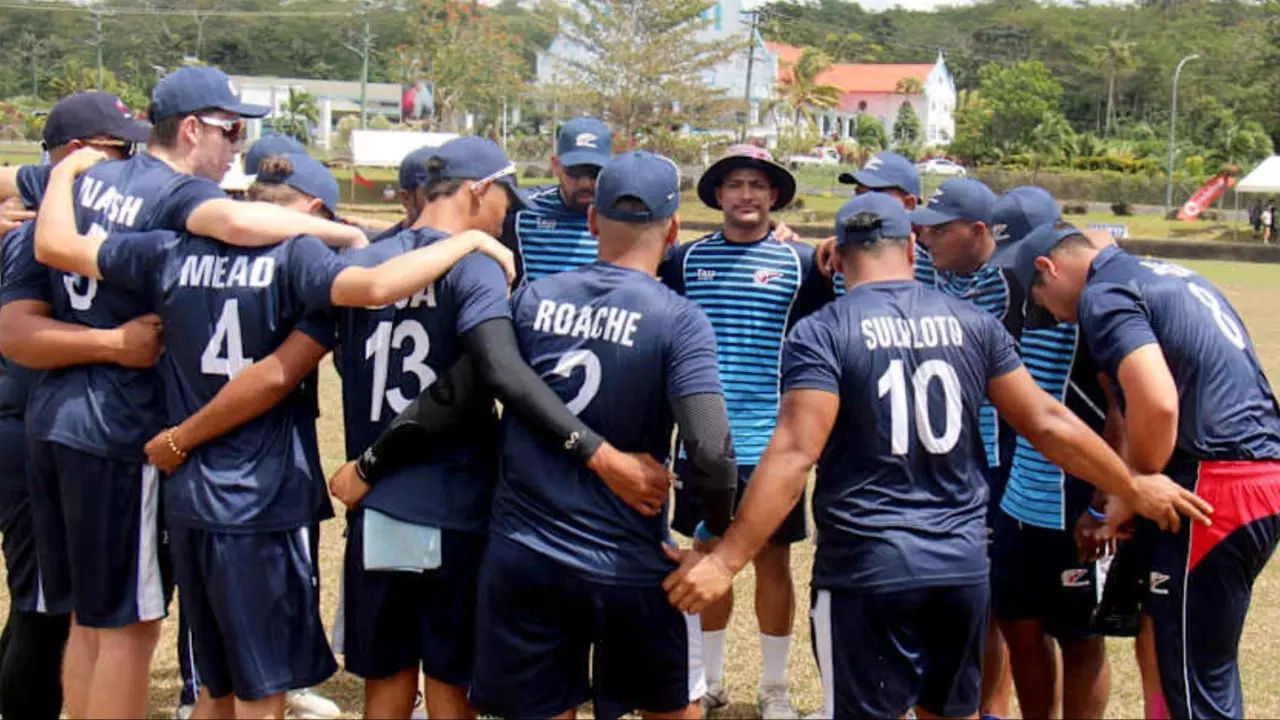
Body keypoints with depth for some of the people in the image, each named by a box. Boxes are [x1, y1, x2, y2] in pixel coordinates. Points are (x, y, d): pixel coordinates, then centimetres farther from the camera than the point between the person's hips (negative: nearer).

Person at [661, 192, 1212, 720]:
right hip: (963, 565, 5)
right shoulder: (973, 323, 5)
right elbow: (1048, 424, 7)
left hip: (865, 569, -4)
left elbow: (795, 455, -17)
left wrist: (724, 561, -17)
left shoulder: (821, 333, -8)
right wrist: (1134, 488, 19)